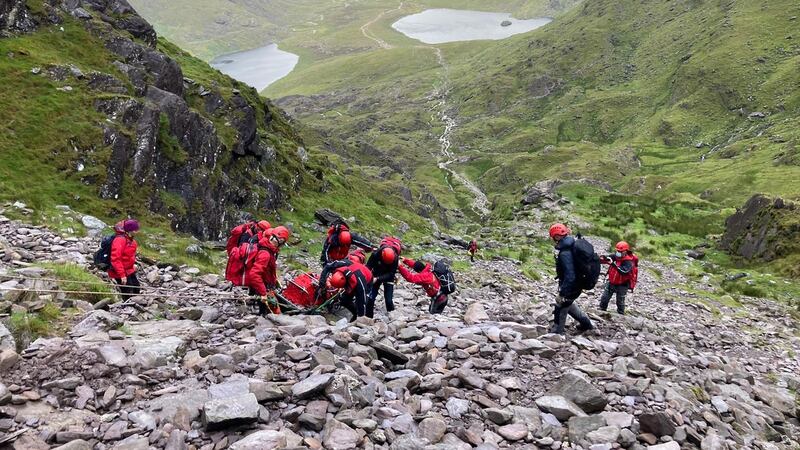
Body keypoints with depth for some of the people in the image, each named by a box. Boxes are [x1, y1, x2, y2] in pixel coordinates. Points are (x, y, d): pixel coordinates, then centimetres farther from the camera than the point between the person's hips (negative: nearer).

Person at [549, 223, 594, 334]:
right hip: (577, 283, 9)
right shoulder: (573, 245, -1)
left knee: (560, 309, 7)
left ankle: (556, 333, 21)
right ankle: (585, 322, 41)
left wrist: (562, 294, -29)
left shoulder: (565, 253, -31)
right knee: (567, 303, 30)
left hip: (571, 286, -9)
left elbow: (570, 276, -35)